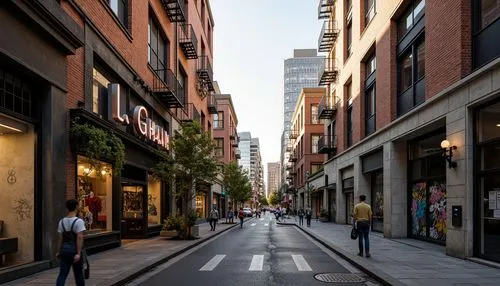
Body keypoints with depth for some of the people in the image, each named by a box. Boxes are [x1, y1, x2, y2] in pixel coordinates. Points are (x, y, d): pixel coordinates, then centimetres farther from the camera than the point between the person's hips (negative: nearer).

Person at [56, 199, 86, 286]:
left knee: (62, 274, 3)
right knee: (78, 274, 11)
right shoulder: (78, 221, -13)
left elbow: (60, 238, 7)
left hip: (64, 248, 5)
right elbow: (79, 238, -19)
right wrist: (78, 253, -19)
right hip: (74, 249, -4)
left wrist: (59, 251, 14)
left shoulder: (62, 221, 5)